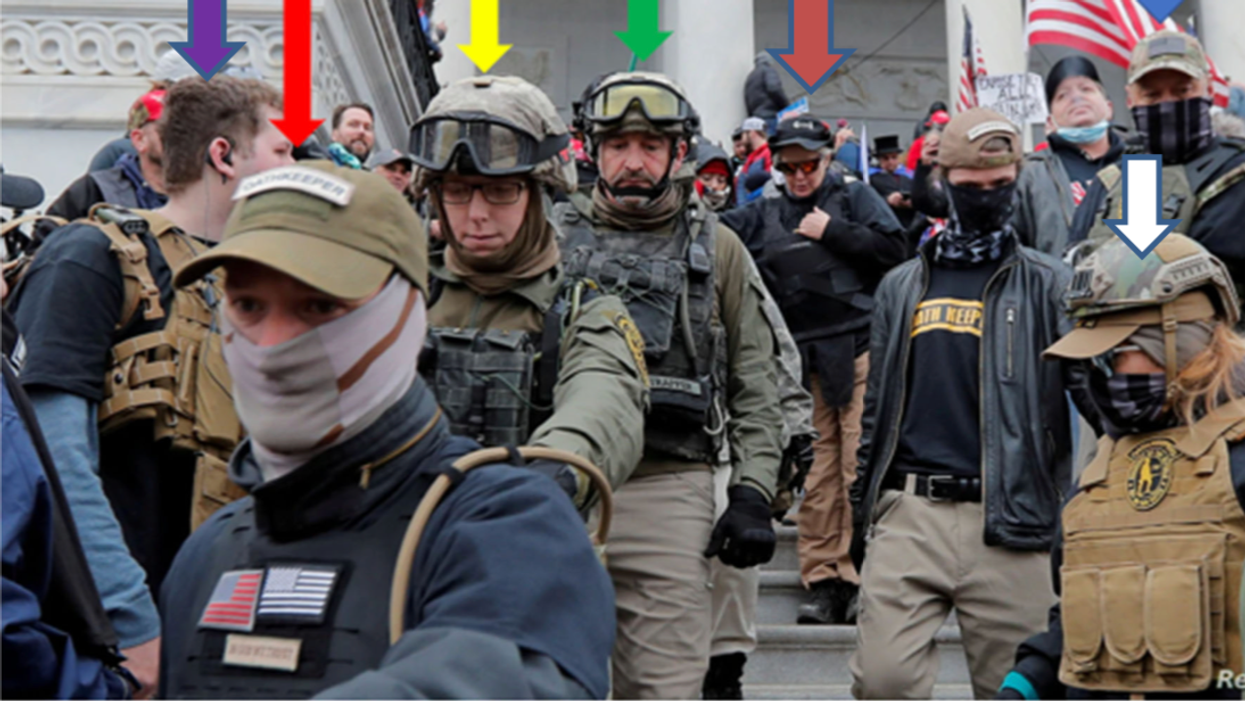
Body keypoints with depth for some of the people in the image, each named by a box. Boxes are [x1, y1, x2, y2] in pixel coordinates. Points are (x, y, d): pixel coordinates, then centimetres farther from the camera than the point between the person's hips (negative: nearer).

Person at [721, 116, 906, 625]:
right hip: (802, 362, 4)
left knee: (860, 468, -8)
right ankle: (823, 584, 6)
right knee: (816, 476, 2)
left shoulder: (855, 198, 9)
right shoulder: (764, 216, 19)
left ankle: (861, 579, -6)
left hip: (859, 352, -3)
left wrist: (832, 232, -5)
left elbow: (892, 249, -3)